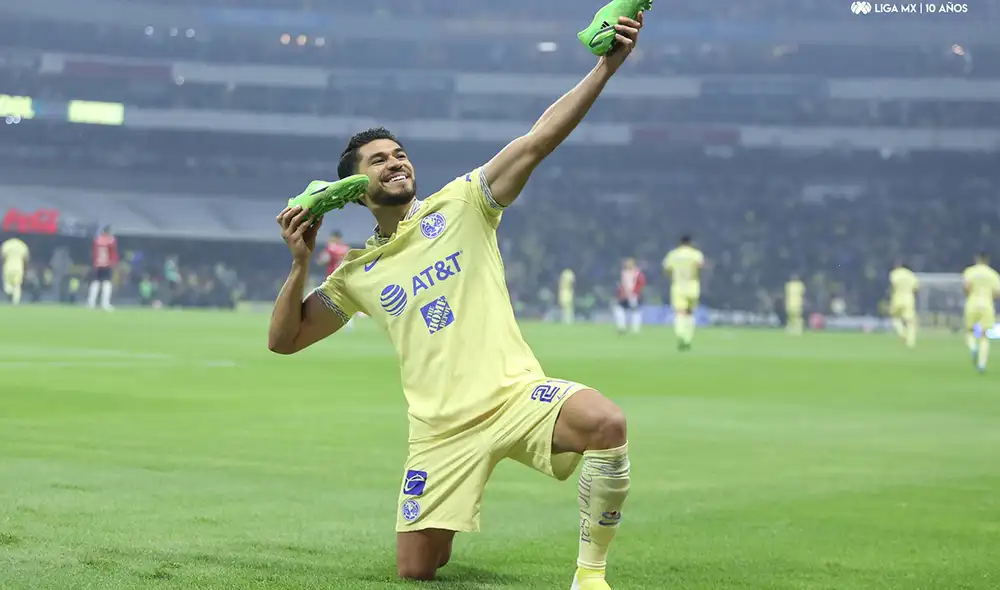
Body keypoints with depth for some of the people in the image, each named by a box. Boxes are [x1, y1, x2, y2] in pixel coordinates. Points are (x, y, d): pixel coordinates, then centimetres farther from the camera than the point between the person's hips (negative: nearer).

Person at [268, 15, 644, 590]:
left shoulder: (461, 204, 7)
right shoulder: (359, 274, 14)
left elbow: (537, 141, -5)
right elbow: (285, 339, 17)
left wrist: (606, 67, -16)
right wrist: (301, 264, 2)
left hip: (514, 393, -2)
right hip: (442, 428, 3)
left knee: (606, 421, -34)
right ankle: (446, 529, 39)